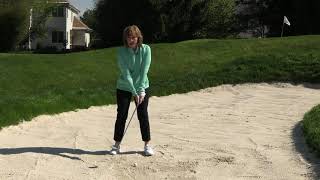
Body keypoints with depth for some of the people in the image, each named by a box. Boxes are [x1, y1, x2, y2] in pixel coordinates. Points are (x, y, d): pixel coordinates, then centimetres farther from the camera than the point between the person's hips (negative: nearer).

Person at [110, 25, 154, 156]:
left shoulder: (146, 49, -12)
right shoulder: (121, 51, -15)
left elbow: (144, 71, -18)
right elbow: (126, 73, -21)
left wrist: (141, 91, -24)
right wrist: (134, 92, -27)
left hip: (142, 87, 1)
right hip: (124, 88, 0)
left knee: (143, 115, 3)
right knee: (121, 115, 3)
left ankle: (147, 145, 14)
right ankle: (117, 145, 17)